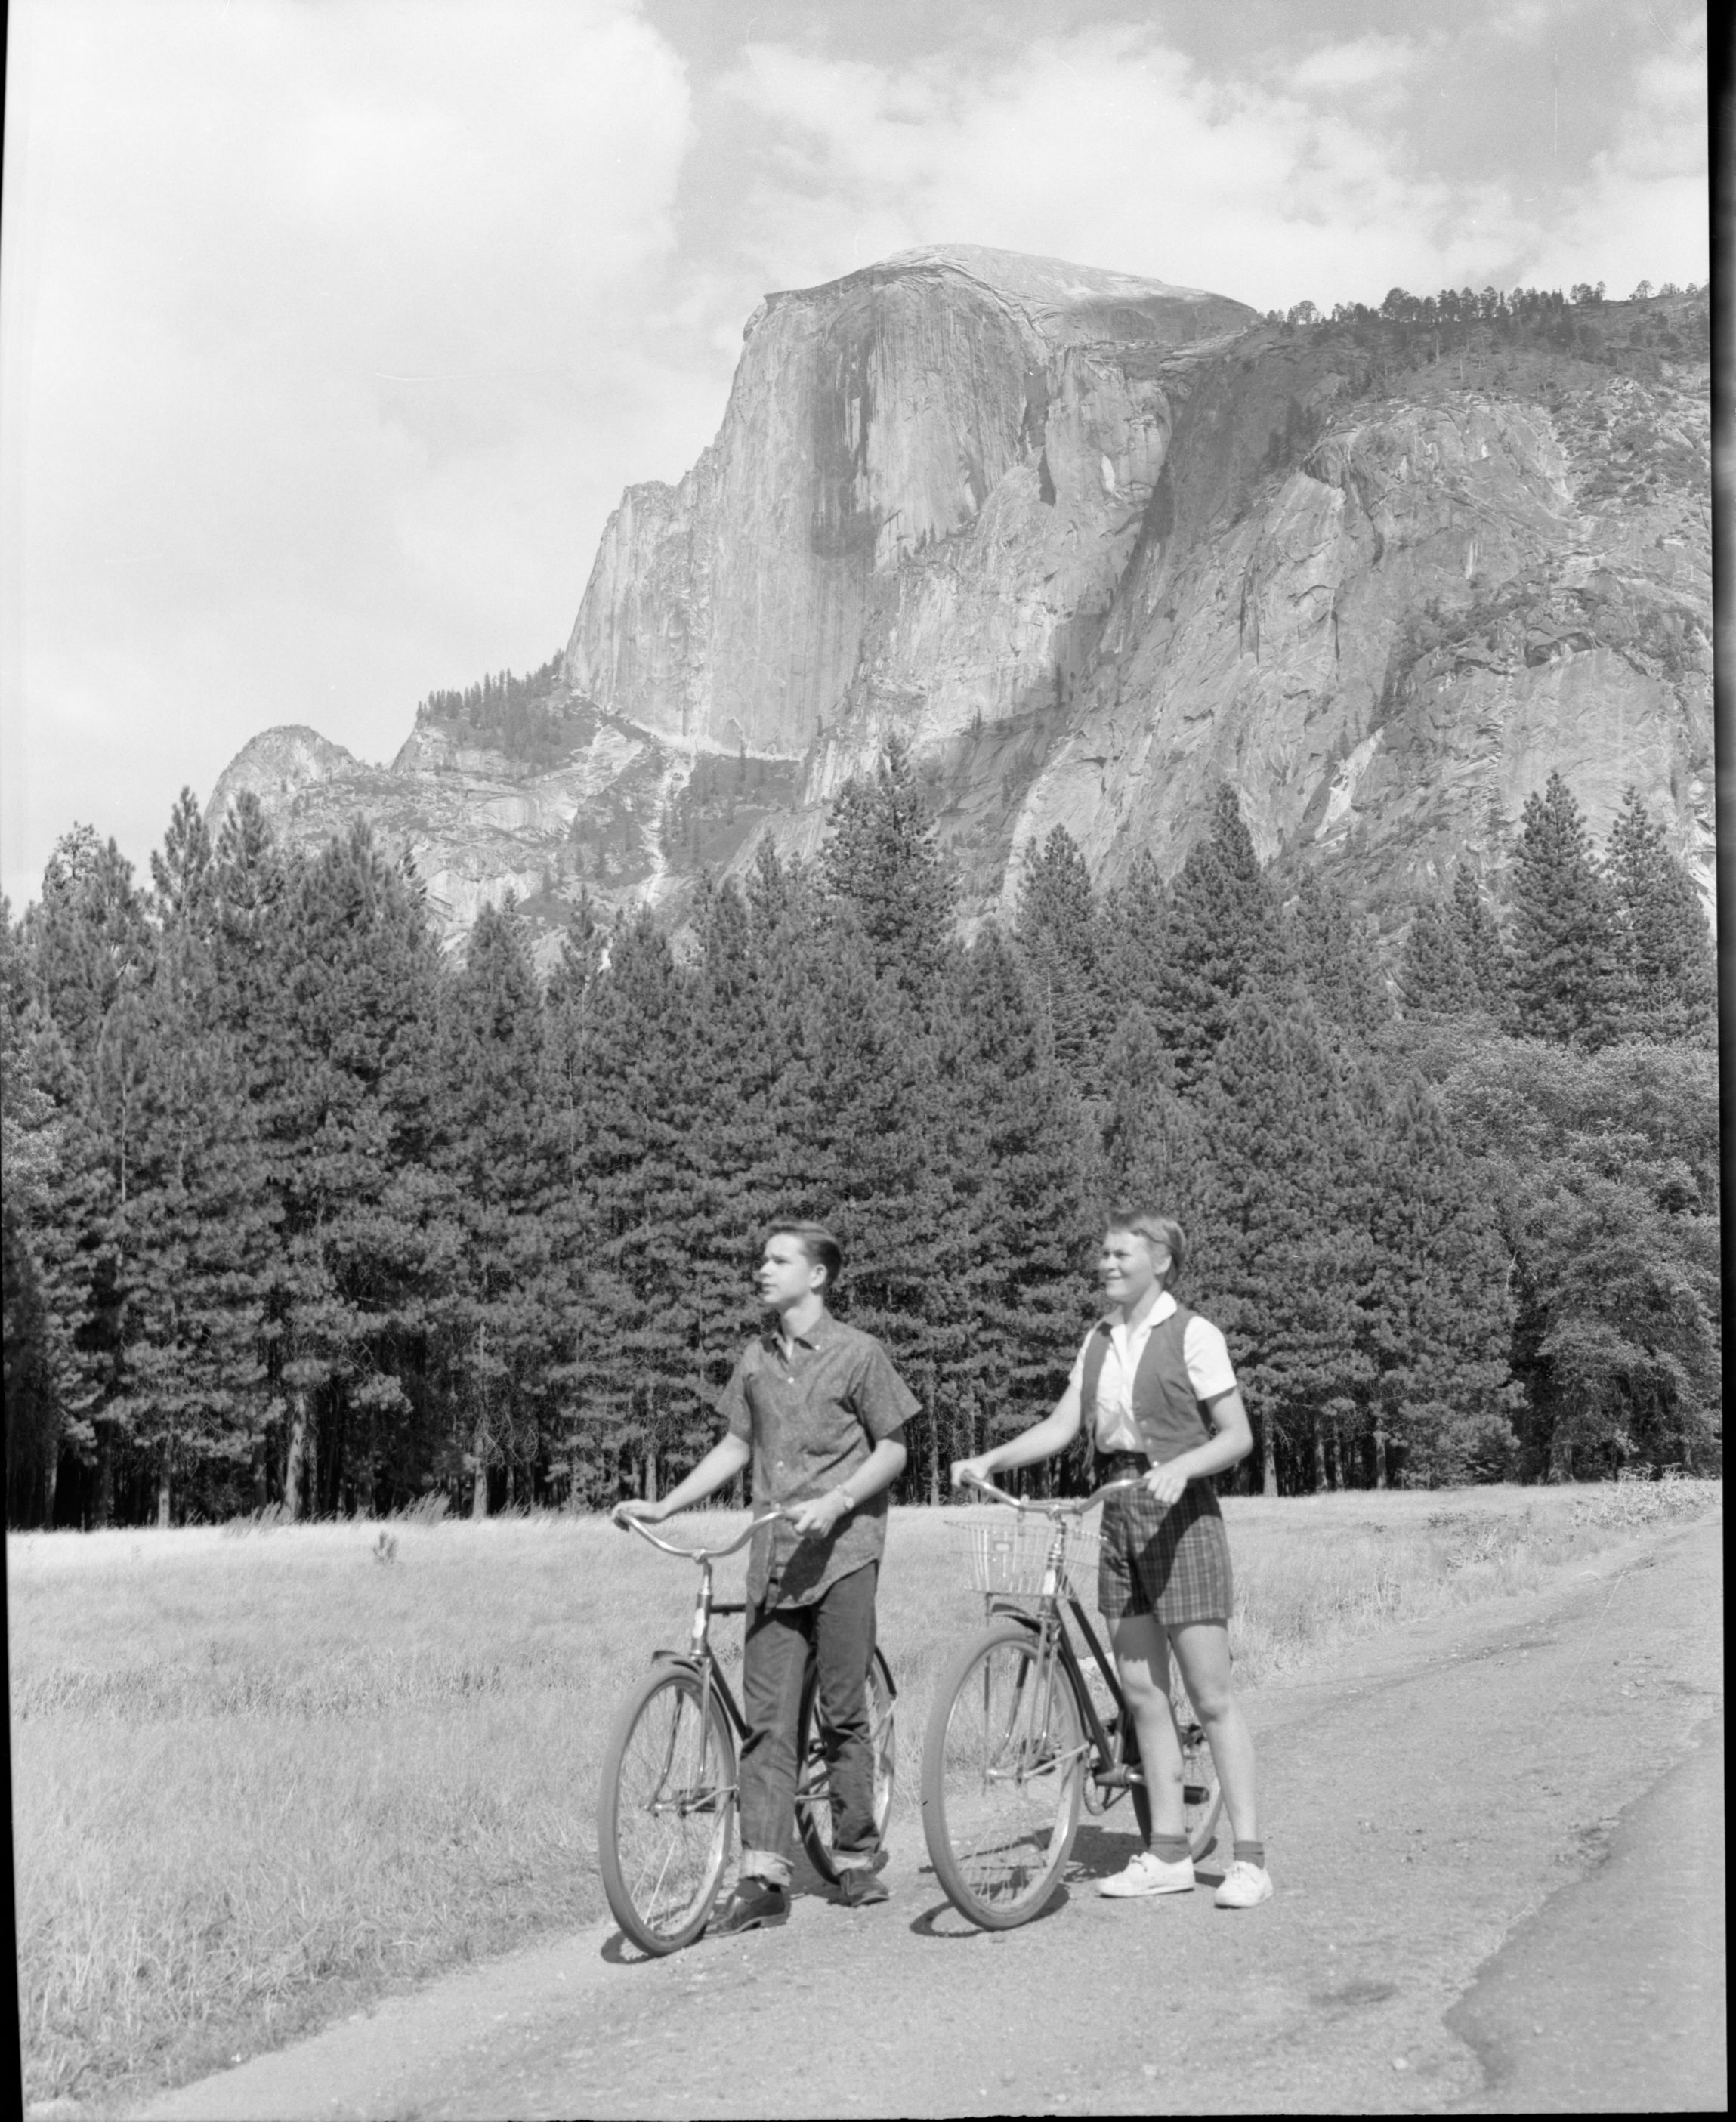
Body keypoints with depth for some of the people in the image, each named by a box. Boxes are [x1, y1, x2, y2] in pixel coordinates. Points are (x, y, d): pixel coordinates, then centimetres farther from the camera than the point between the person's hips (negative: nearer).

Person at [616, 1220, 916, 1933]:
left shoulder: (857, 1352, -3)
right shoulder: (756, 1359, 13)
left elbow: (892, 1449, -1)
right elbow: (734, 1446, 20)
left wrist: (834, 1503, -16)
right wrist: (663, 1506, 12)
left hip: (842, 1549, -5)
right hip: (773, 1554, 5)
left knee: (842, 1713, 1)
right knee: (766, 1716, -2)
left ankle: (857, 1860, 15)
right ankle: (763, 1875, -3)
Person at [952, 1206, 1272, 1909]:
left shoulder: (1193, 1335, -6)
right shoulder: (1100, 1339, 12)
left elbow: (1238, 1436, -8)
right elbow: (1061, 1426, 9)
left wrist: (1180, 1466, -25)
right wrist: (992, 1458, -6)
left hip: (1179, 1515, -6)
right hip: (1119, 1514, 6)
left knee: (1210, 1695, -6)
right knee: (1141, 1693, 8)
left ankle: (1249, 1858, -2)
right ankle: (1168, 1853, 16)